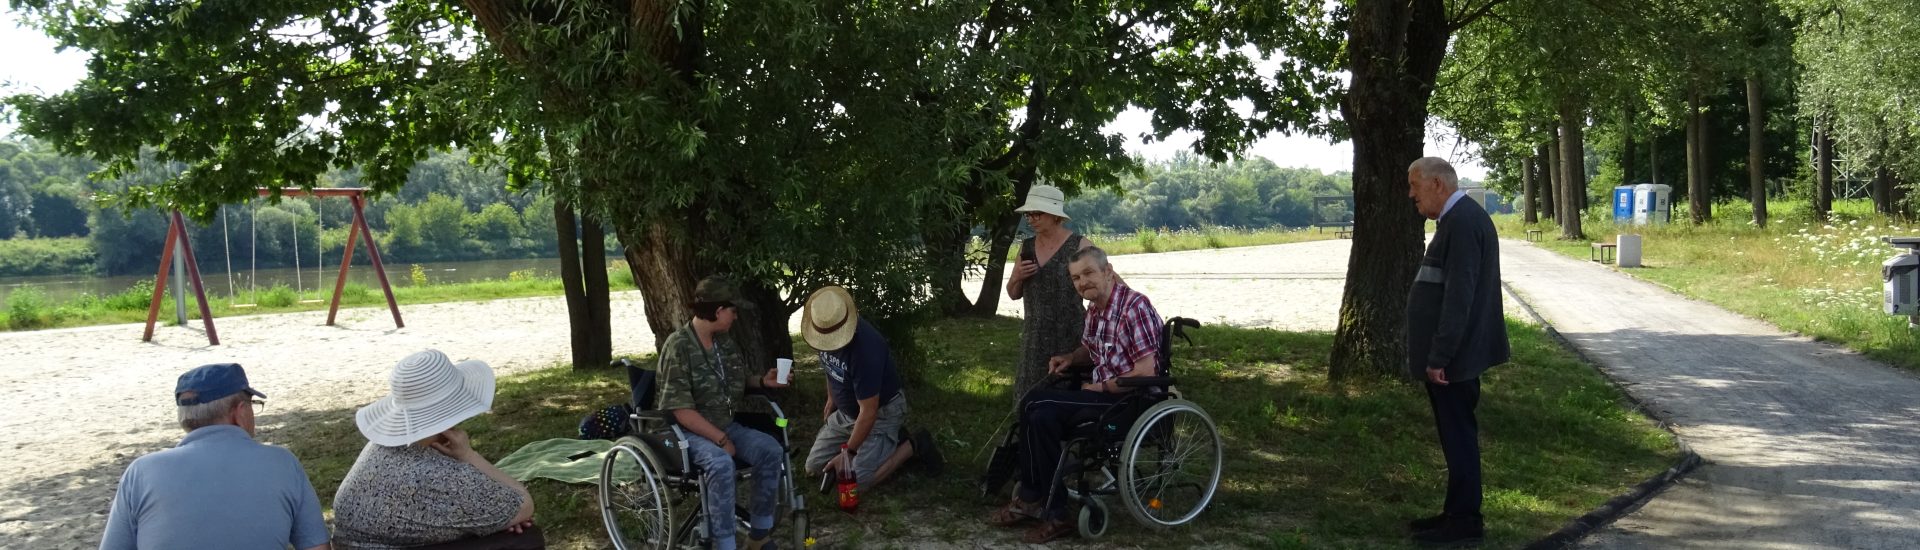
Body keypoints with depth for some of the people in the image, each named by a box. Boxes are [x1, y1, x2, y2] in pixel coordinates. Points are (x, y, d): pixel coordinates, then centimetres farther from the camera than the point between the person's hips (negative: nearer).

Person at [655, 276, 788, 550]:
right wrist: (721, 439, -22)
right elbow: (681, 409, -22)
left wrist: (762, 380, 2)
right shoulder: (678, 346, -18)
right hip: (689, 432, -7)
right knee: (721, 463, -36)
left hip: (726, 424, 7)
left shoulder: (726, 342, 6)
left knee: (770, 450, -17)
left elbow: (741, 378, 24)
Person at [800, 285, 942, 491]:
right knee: (814, 467, 3)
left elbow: (868, 411, -30)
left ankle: (914, 446, 2)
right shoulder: (825, 330, -12)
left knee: (860, 479, -19)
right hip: (845, 412, 8)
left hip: (881, 412, -8)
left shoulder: (866, 347, -36)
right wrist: (831, 399, 22)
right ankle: (887, 441, 16)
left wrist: (848, 452, -25)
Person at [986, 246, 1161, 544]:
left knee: (1035, 403, -18)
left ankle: (1034, 499, -4)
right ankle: (1052, 514, -9)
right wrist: (1070, 358, 7)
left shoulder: (1135, 306, -17)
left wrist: (1100, 388, -13)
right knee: (1041, 418, -16)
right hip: (1102, 394, 8)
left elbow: (1146, 372, -22)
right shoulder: (1093, 310, 9)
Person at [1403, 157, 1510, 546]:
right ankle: (1457, 513, 25)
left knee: (1458, 437, -1)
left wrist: (1438, 357, -22)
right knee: (1456, 436, 16)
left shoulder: (1463, 221, -19)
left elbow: (1459, 296, -24)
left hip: (1452, 357, -10)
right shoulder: (1460, 217, 13)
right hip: (1453, 353, 10)